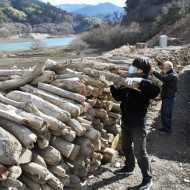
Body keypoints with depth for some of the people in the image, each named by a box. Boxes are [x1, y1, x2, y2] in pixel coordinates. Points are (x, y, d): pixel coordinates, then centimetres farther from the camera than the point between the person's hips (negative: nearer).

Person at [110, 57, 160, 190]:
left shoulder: (145, 85, -16)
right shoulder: (128, 84, 6)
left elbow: (156, 90, -39)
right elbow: (119, 96, 16)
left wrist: (139, 82, -44)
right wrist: (113, 85, 3)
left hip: (138, 124, -8)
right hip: (126, 123, 8)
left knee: (140, 152, 0)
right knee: (126, 147, 23)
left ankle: (148, 179, 14)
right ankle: (129, 168, 44)